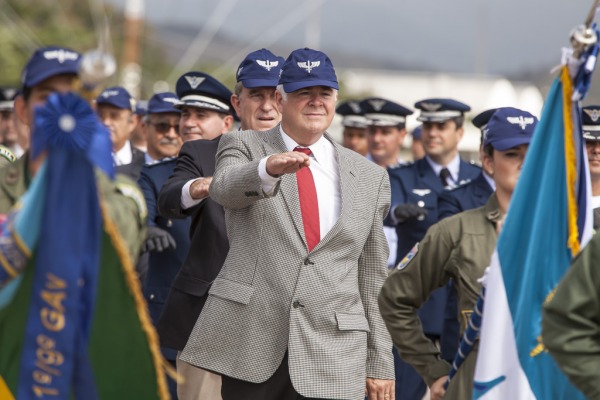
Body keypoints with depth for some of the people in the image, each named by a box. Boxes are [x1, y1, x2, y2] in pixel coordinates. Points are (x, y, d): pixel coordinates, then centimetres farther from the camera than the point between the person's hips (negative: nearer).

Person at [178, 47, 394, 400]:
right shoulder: (244, 147, 7)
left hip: (332, 357, 2)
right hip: (249, 342, -1)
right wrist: (268, 169, -39)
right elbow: (224, 189, -17)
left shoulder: (369, 177, 12)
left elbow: (373, 277, 15)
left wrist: (380, 361, 12)